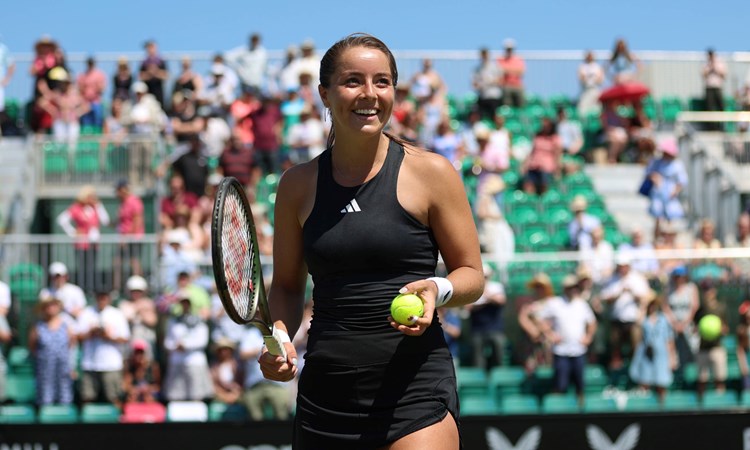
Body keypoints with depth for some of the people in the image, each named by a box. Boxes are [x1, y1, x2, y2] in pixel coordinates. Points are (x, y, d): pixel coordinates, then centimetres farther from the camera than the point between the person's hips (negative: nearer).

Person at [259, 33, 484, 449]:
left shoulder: (430, 172, 1)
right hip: (325, 394, 3)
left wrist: (438, 290, -16)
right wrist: (279, 337, -3)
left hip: (415, 388, -3)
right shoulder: (298, 185, 9)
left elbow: (472, 274, 5)